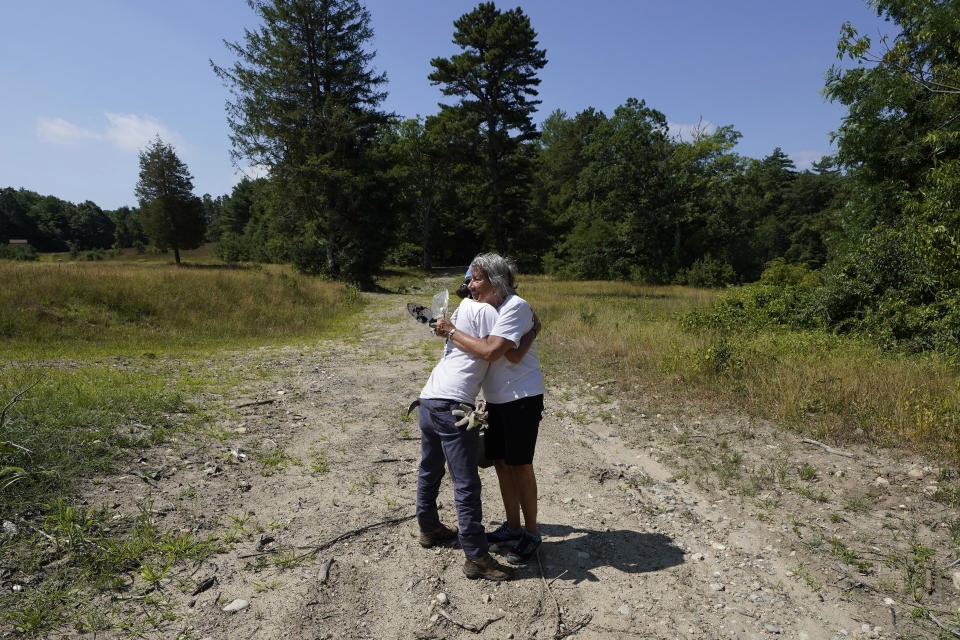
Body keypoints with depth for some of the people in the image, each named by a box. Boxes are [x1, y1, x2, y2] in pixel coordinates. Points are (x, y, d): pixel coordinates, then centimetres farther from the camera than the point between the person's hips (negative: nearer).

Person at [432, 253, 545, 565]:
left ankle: (531, 534, 19)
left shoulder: (515, 307, -18)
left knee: (519, 465, 1)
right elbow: (513, 356, -1)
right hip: (497, 399, 8)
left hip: (522, 399, -8)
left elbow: (490, 351, -28)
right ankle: (513, 527, 30)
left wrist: (451, 332, -21)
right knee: (500, 461, 14)